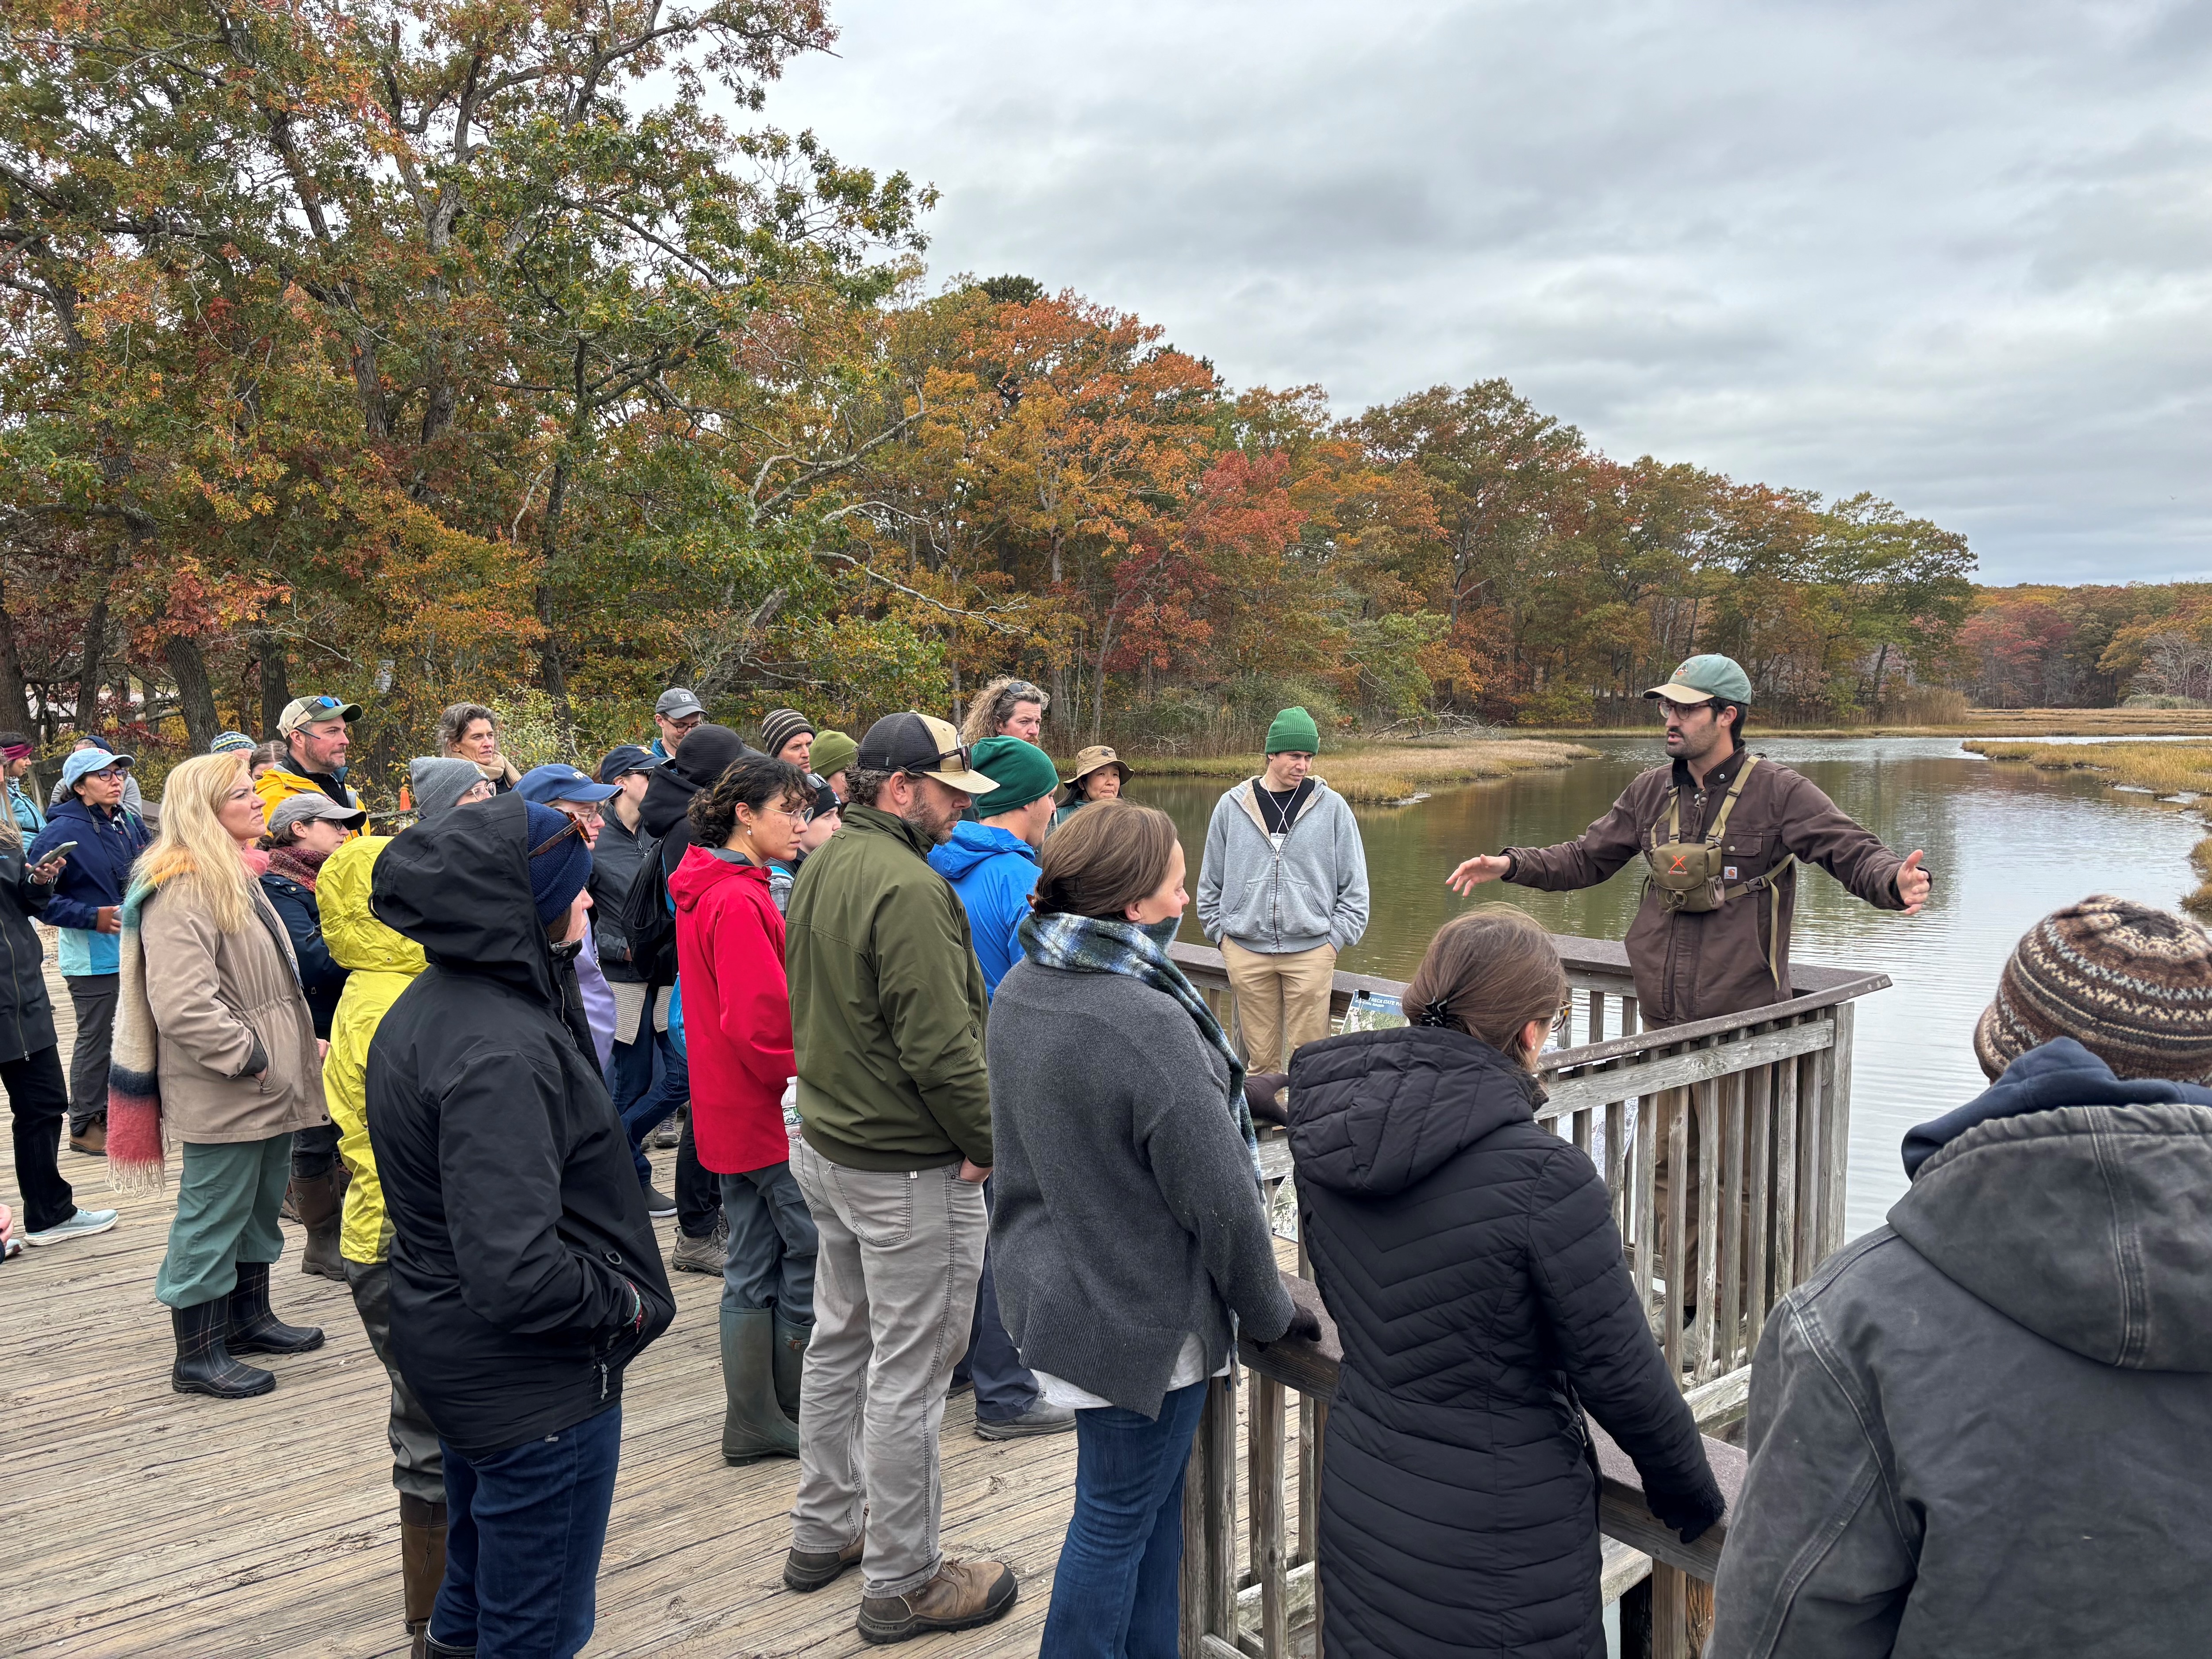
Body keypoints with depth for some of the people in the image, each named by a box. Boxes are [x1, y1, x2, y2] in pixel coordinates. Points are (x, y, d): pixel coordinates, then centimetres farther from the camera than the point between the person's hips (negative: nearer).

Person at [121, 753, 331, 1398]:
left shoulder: (235, 874, 15)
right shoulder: (181, 891, -19)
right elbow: (182, 1005, -27)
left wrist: (301, 1042, 16)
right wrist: (253, 1058, -21)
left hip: (269, 1081, 10)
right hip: (222, 1093, -10)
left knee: (261, 1206, 19)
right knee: (213, 1214, 0)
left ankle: (249, 1318, 34)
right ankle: (197, 1355, 10)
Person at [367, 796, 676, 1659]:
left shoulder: (429, 1005, 1)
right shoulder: (496, 1055, -30)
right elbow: (517, 1276, -34)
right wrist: (624, 1301, -19)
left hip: (454, 1352, 10)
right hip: (535, 1383, -10)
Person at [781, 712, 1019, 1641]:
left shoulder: (822, 867, 8)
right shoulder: (908, 888, -24)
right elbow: (941, 1044, -26)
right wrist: (985, 1142, -14)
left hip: (827, 1141, 10)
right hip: (909, 1169, -10)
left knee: (840, 1340, 21)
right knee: (908, 1373, 2)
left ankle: (821, 1534, 36)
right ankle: (901, 1584, 14)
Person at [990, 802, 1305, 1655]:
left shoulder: (1019, 992, 0)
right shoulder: (1149, 1025, -28)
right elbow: (1222, 1200, -22)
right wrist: (1271, 1314, -6)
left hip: (1049, 1290, 9)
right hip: (1136, 1320, -9)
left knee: (1152, 1501, 22)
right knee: (1117, 1521, 9)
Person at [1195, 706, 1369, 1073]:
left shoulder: (1331, 806, 3)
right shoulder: (1232, 806, 6)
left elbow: (1354, 884, 6)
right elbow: (1211, 881, 14)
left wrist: (1335, 940, -1)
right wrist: (1220, 933, 7)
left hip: (1311, 950, -1)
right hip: (1246, 952, 1)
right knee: (1260, 1056, 4)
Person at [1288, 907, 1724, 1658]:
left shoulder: (1329, 1137, -7)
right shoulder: (1542, 1175, -25)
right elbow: (1619, 1371, -16)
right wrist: (1690, 1493, 2)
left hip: (1359, 1503, 6)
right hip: (1499, 1546, -5)